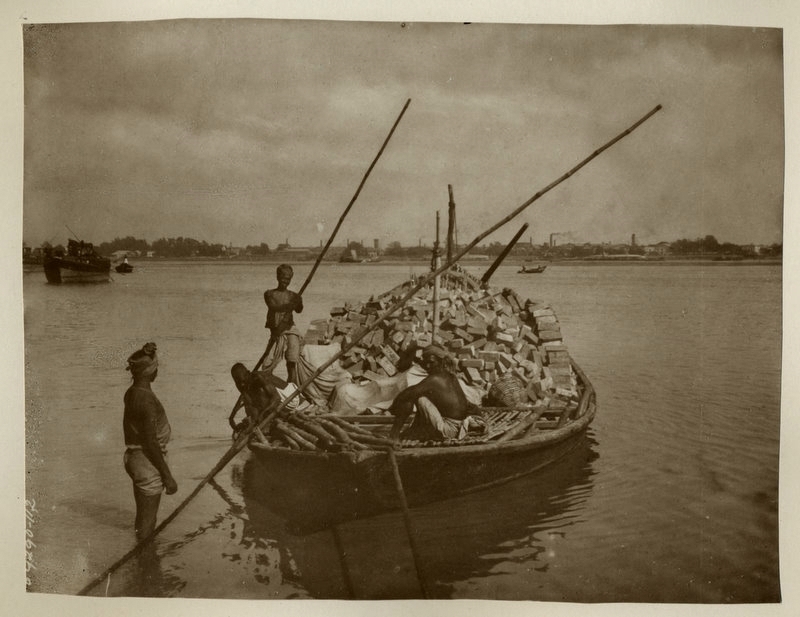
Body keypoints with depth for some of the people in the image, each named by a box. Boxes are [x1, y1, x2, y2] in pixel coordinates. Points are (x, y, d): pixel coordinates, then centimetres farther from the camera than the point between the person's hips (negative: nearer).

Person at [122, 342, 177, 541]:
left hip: (133, 457, 9)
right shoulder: (147, 400, -22)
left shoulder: (131, 393, 6)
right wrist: (168, 476, -17)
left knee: (142, 517, 21)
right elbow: (151, 442, -23)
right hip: (148, 463, -9)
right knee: (147, 523, 0)